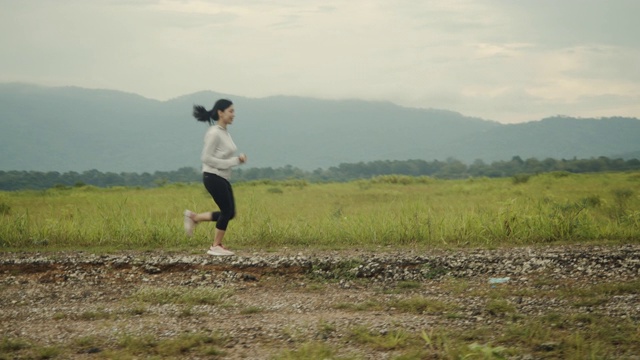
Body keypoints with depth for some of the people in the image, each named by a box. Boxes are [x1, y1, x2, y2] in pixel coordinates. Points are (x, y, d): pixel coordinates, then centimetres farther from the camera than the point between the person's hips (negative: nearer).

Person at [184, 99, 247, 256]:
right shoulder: (214, 133, -16)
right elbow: (206, 158, -20)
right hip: (213, 177, -9)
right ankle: (216, 246, 8)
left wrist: (237, 158, 1)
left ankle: (194, 217, 18)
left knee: (229, 213, 8)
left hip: (223, 178, 9)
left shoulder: (225, 133, 12)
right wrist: (233, 162, -19)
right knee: (227, 211, -5)